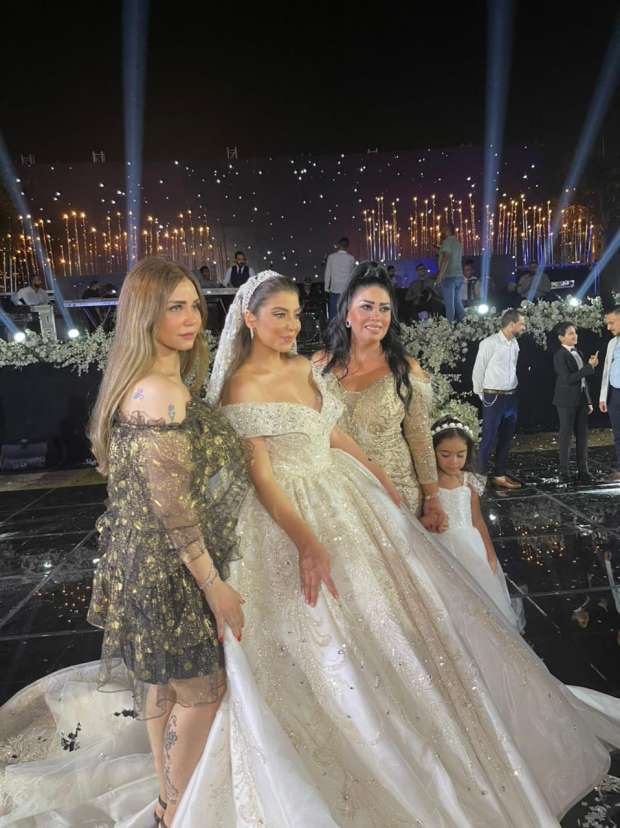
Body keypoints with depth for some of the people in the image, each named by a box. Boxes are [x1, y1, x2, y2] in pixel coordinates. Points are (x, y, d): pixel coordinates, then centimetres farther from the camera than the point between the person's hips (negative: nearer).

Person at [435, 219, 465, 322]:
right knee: (457, 302, 12)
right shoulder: (458, 242, 18)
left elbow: (446, 258, -18)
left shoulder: (447, 241, -8)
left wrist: (440, 276, -20)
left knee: (449, 304, -7)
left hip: (449, 276, -8)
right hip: (459, 276, 8)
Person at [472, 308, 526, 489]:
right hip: (494, 398, -7)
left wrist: (512, 391, 12)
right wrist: (482, 396, -1)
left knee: (506, 439, 14)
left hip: (511, 397, 7)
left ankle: (500, 475, 25)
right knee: (490, 439, -2)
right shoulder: (489, 343, -13)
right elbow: (478, 371, -7)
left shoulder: (515, 344, 8)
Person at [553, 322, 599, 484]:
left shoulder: (577, 353, 12)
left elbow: (583, 379, 16)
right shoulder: (559, 355, -12)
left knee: (582, 436, 7)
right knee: (566, 435, 1)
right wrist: (590, 366, -22)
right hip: (567, 401, -7)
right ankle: (564, 472, 10)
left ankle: (583, 471, 14)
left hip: (581, 400, 7)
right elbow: (568, 379, -21)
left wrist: (588, 401, 14)